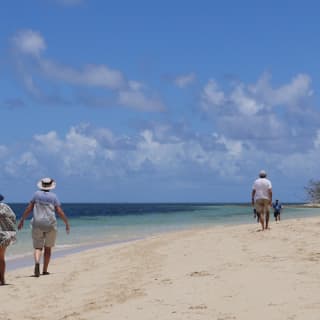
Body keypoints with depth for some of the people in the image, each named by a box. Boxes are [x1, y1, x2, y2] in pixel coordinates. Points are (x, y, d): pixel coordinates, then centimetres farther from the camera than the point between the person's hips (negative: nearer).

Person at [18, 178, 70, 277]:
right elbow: (60, 211, -4)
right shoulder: (53, 196, 0)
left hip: (37, 224, 0)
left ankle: (37, 262, -27)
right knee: (48, 248, 14)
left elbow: (29, 208, 2)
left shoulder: (37, 194, 3)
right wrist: (67, 223, 7)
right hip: (50, 224, 0)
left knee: (38, 247, 4)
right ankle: (45, 270, 14)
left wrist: (21, 220, 10)